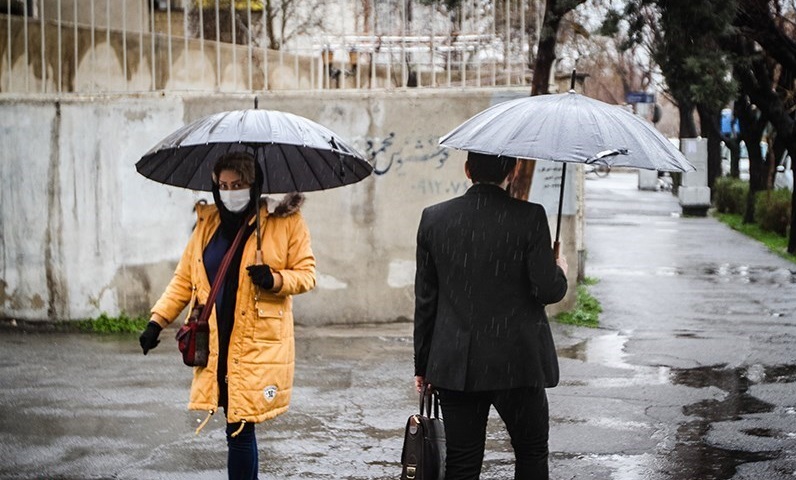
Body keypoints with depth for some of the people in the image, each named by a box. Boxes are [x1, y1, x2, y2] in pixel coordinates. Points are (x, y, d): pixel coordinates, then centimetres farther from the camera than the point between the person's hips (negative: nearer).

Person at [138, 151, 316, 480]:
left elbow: (306, 274, 3)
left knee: (240, 429, -6)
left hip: (259, 346, -4)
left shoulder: (285, 221, 1)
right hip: (217, 344, 4)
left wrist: (275, 280, -16)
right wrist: (158, 320, 10)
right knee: (239, 428, 5)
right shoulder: (208, 222, 12)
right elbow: (185, 278, 17)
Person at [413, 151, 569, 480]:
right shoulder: (530, 218, -10)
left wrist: (422, 364, 12)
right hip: (517, 363, -3)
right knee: (532, 453, 15)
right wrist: (560, 272, 12)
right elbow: (547, 290, -12)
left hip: (455, 366, 3)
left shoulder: (434, 219, 1)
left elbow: (425, 300, 4)